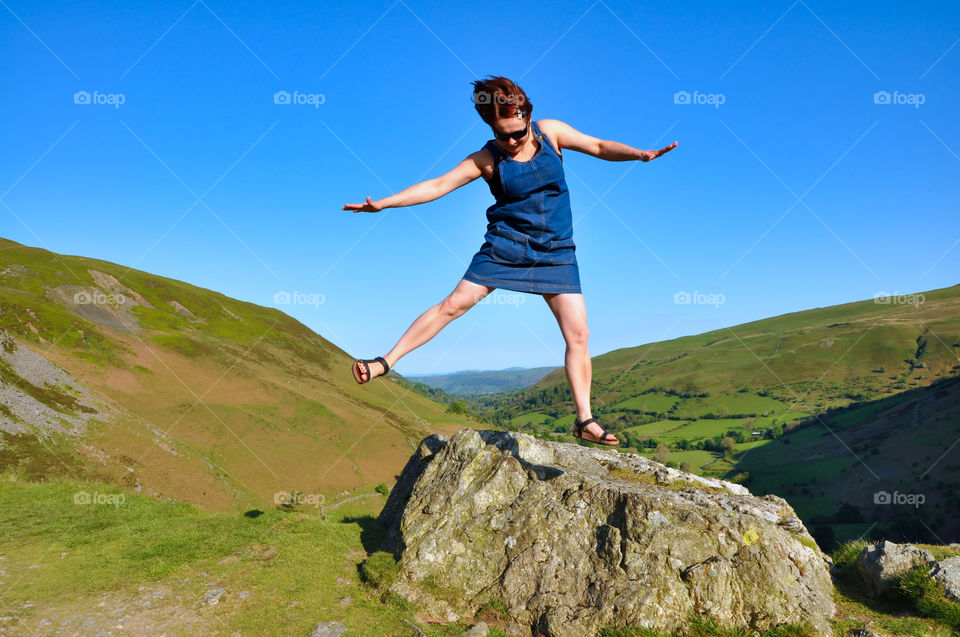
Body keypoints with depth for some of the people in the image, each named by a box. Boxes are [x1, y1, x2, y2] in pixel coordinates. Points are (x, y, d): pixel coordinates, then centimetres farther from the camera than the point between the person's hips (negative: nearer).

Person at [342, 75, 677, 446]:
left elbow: (600, 147, 3)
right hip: (505, 246, -1)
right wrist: (382, 204, -17)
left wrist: (641, 154, -14)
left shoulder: (551, 132, -1)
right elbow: (438, 185, -10)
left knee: (577, 332, -6)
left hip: (555, 252, 1)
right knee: (453, 305, -6)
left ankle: (584, 419, 3)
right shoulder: (488, 159, -6)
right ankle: (387, 361, 5)